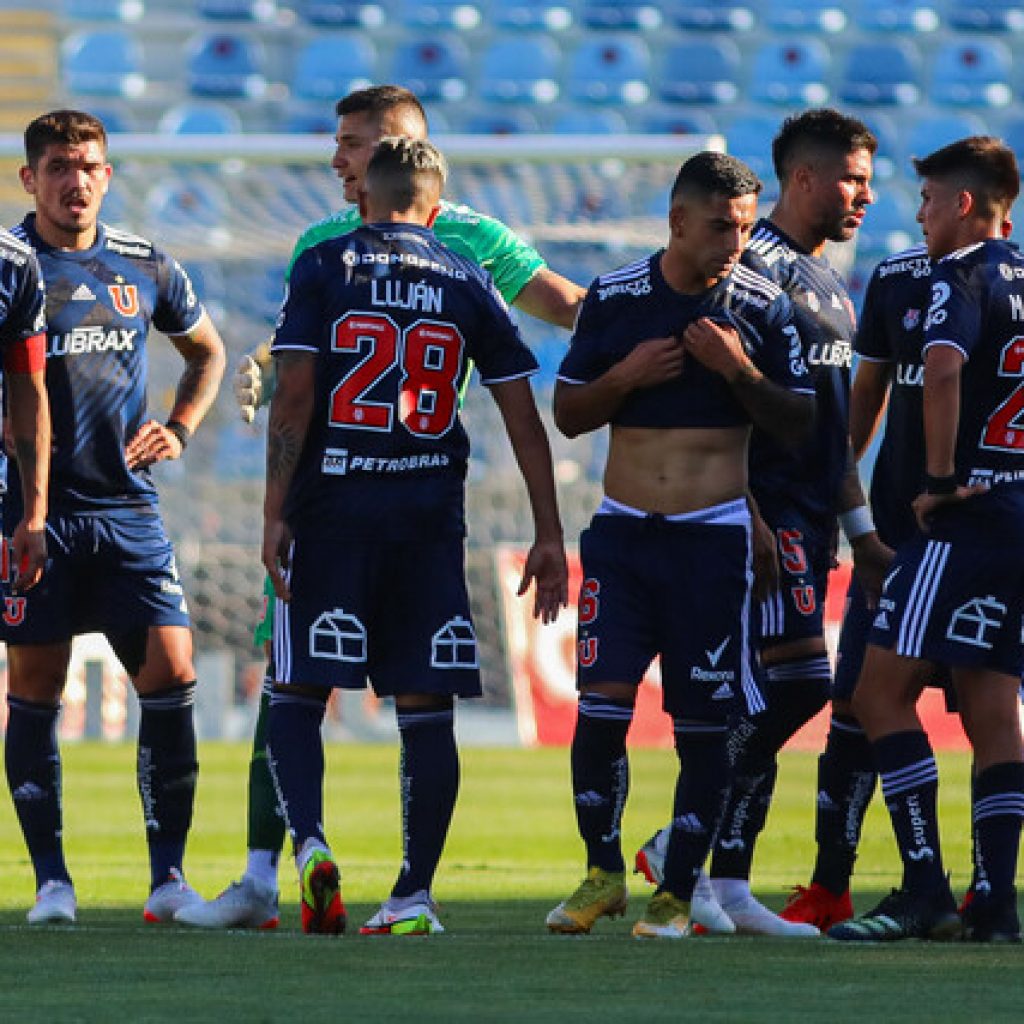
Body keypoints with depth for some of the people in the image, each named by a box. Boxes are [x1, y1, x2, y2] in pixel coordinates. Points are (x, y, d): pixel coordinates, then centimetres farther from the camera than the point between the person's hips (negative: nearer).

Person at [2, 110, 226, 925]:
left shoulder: (146, 269, 9)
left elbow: (207, 351, 25)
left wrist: (179, 431, 10)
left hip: (127, 506, 3)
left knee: (171, 675, -6)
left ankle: (169, 876, 0)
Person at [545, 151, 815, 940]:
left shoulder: (763, 307, 0)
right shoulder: (615, 298, 3)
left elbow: (800, 425, 1)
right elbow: (568, 414, 10)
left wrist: (739, 371, -13)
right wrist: (625, 376, -9)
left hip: (713, 537, -1)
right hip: (623, 530, 1)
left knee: (704, 722, 0)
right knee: (602, 703, -9)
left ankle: (678, 893, 9)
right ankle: (603, 872, 7)